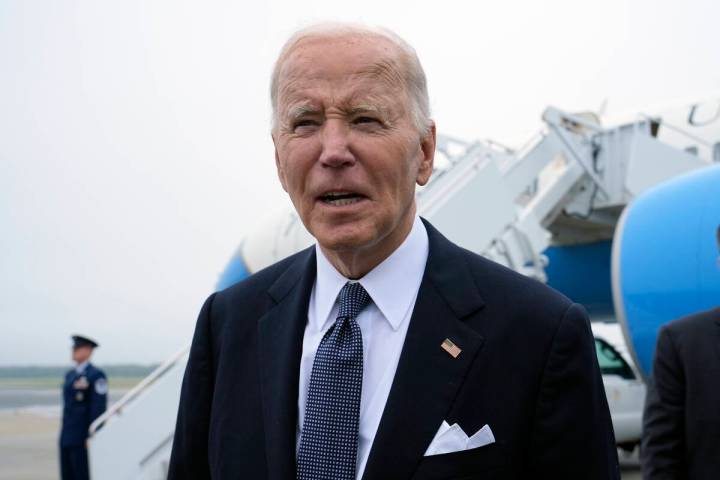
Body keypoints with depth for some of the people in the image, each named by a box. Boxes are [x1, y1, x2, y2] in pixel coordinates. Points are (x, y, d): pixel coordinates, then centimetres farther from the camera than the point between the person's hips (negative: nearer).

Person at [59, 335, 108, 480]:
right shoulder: (70, 375, 17)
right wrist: (64, 434, 18)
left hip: (83, 440, -8)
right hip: (67, 438, 8)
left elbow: (99, 407, -14)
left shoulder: (96, 375, -9)